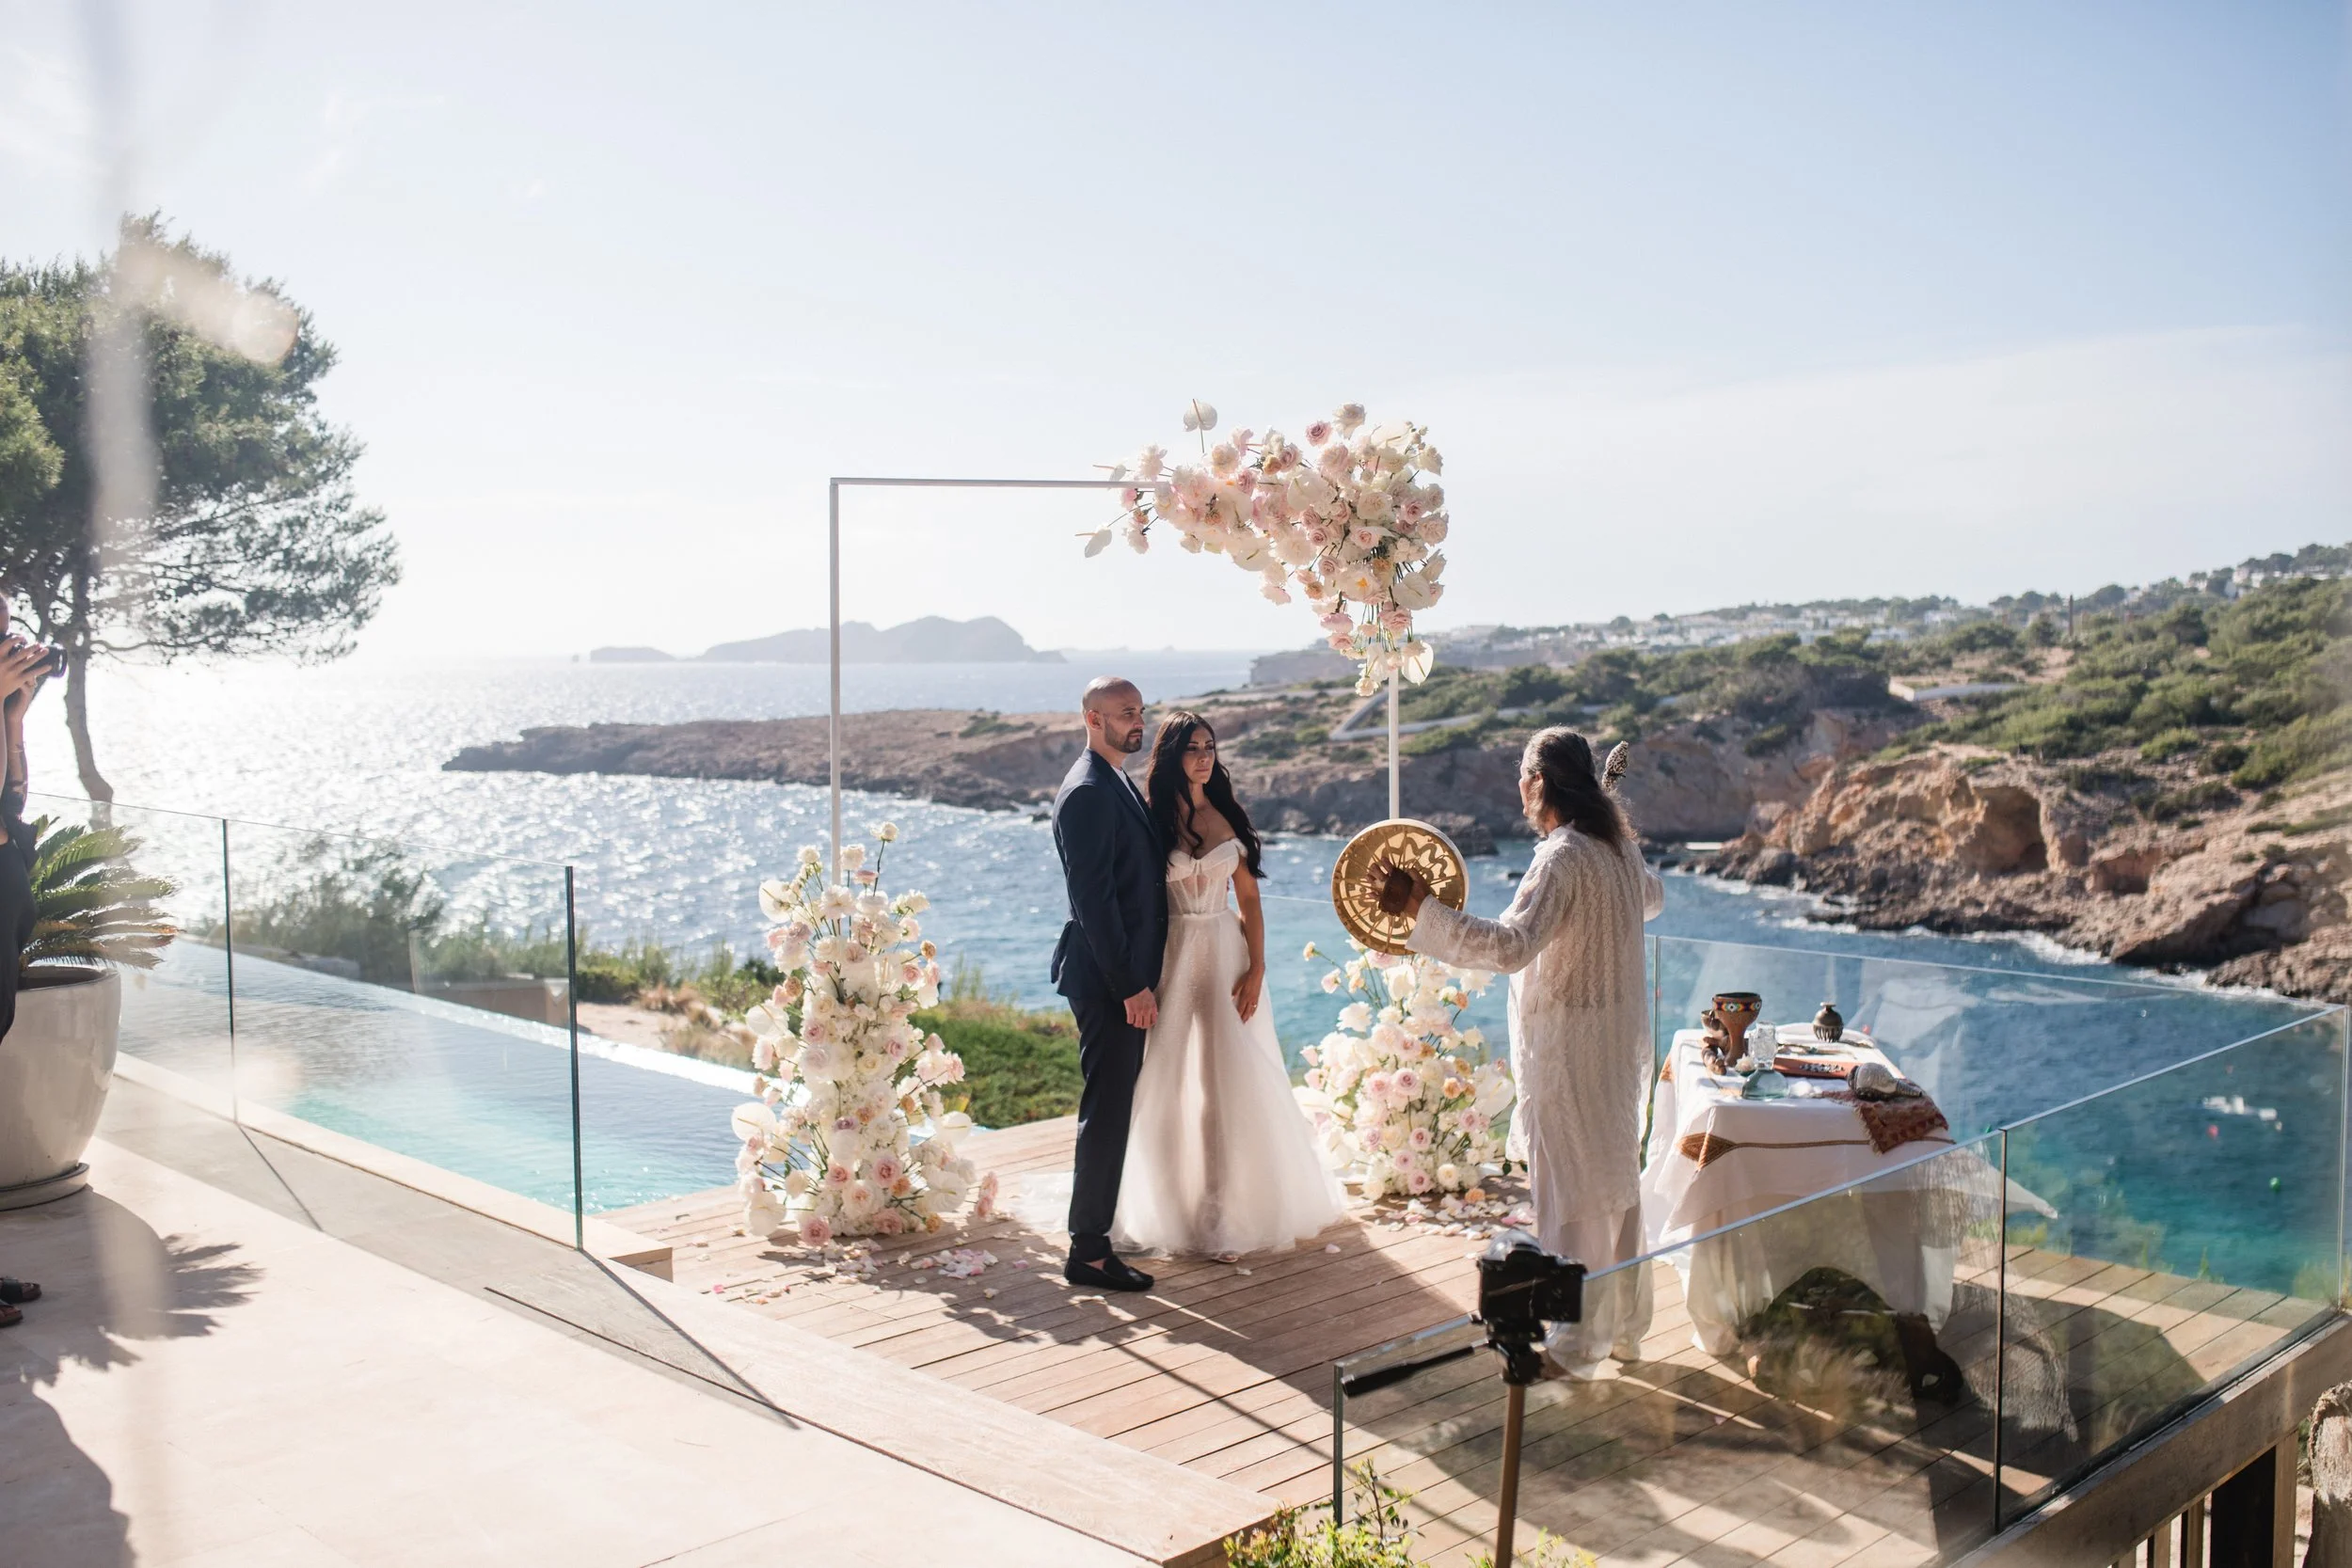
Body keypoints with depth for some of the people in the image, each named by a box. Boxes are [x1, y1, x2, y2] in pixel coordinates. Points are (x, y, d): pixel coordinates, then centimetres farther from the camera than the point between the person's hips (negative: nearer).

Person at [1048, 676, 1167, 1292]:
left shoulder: (1117, 785, 16)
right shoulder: (1088, 792, -17)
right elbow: (1093, 898, -22)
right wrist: (1131, 985, -21)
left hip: (1125, 975, 10)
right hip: (1108, 979, -10)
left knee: (1112, 1107, 16)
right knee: (1107, 1110, -6)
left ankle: (1094, 1232, 27)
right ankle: (1088, 1252, 1)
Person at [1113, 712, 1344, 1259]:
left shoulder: (1227, 817, 5)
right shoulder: (1152, 819, -3)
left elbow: (1249, 897, 6)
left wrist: (1256, 968, -3)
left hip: (1227, 955, 2)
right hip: (1173, 958, -2)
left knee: (1234, 1081, 1)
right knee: (1170, 1083, 4)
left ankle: (1234, 1210, 10)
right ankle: (1174, 1207, 18)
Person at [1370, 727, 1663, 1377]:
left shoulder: (1562, 859, -22)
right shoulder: (1618, 846, 5)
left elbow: (1509, 945, -35)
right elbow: (1651, 897, 28)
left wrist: (1419, 905, -36)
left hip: (1568, 1046, -9)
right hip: (1621, 1040, 9)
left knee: (1573, 1190, 0)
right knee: (1616, 1180, 18)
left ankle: (1577, 1342, 9)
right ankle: (1624, 1324, 30)